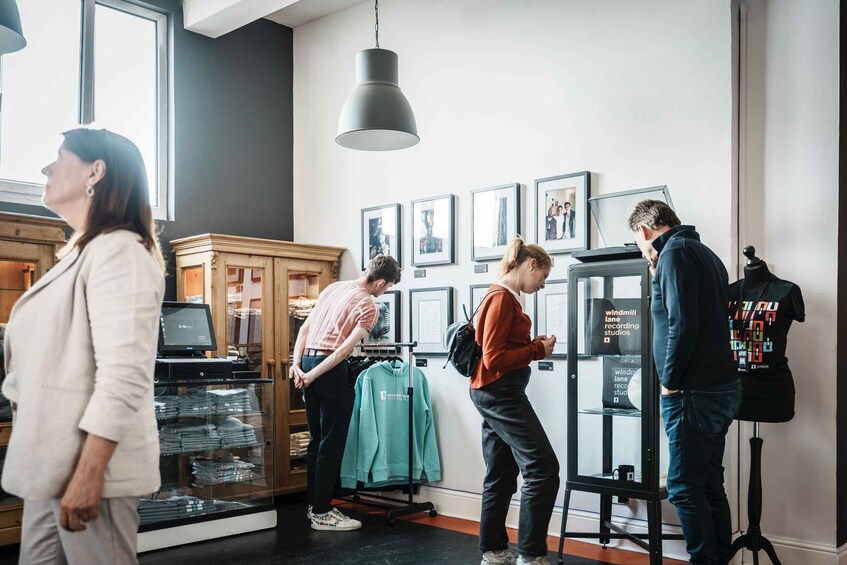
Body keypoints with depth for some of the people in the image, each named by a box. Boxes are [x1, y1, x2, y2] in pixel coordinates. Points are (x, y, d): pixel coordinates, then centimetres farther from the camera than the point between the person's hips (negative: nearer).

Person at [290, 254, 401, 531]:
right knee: (332, 443, 0)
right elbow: (345, 348, -17)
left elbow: (304, 329, 13)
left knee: (317, 440, 16)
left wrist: (296, 363, 8)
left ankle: (314, 504, 25)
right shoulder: (368, 306, -8)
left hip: (308, 361, 8)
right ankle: (322, 513, 6)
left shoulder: (333, 288, 16)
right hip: (330, 370, -8)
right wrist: (313, 375, -14)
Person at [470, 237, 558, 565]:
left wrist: (533, 346, 2)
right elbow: (493, 357, -20)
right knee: (542, 468, -8)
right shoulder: (502, 297, -15)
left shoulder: (505, 297, 14)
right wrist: (537, 350, -11)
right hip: (501, 392, -10)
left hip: (495, 393, 10)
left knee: (501, 475, 13)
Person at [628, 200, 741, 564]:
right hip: (721, 388, 9)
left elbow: (682, 325, -21)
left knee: (685, 489, -2)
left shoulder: (674, 253, -12)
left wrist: (670, 381, -10)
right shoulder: (706, 253, 16)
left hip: (693, 394, -9)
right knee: (710, 485, 15)